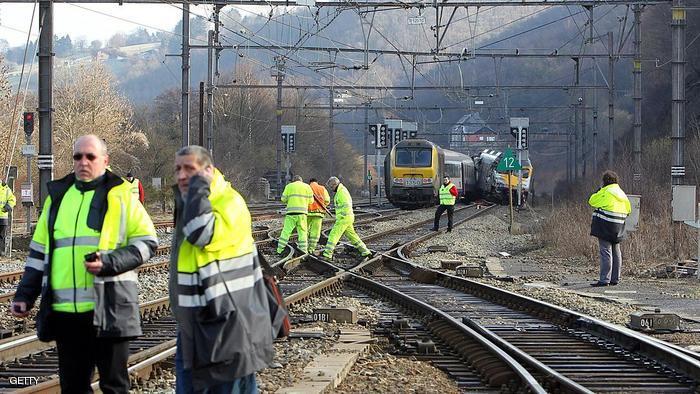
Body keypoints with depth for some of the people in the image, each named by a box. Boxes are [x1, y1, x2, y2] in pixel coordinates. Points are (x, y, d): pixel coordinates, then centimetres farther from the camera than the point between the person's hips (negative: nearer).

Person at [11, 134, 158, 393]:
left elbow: (146, 242, 0)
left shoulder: (120, 195, 2)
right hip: (65, 311, 4)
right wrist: (25, 295, 11)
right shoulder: (58, 195, 15)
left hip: (109, 309, -4)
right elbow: (40, 251, 20)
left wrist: (110, 263, -15)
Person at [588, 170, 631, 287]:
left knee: (605, 252, -9)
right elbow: (628, 209, 17)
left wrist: (599, 190, 8)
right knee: (615, 251, 12)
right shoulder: (621, 193, 11)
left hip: (605, 224, -7)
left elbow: (592, 201, -3)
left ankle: (604, 279, -13)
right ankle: (615, 279, 16)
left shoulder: (605, 192, -11)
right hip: (617, 228, 7)